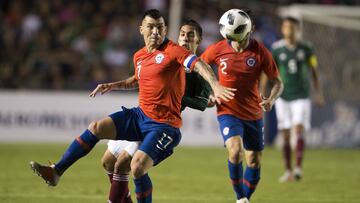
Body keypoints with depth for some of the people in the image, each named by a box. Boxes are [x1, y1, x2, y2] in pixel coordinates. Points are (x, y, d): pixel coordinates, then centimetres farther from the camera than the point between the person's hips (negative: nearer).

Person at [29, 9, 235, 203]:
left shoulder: (173, 51, -11)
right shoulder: (139, 56, 12)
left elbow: (199, 65, -27)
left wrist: (216, 86, -44)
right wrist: (112, 86, 24)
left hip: (164, 124, -7)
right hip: (140, 115, 7)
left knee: (138, 167, -21)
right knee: (96, 128, -6)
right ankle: (56, 172, -2)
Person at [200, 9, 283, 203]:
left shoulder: (260, 52, -10)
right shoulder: (218, 49, -10)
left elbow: (277, 82, -2)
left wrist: (271, 100, -22)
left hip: (253, 114, 2)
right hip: (228, 112, -2)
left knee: (254, 162, 7)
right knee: (235, 150, -25)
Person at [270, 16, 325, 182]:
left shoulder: (306, 48, 2)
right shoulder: (276, 49, -1)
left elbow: (313, 71, 10)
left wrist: (318, 93, 7)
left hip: (301, 96, -1)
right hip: (283, 98, 1)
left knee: (299, 130, -16)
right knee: (285, 135, 2)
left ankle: (298, 168, -19)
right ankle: (288, 171, 10)